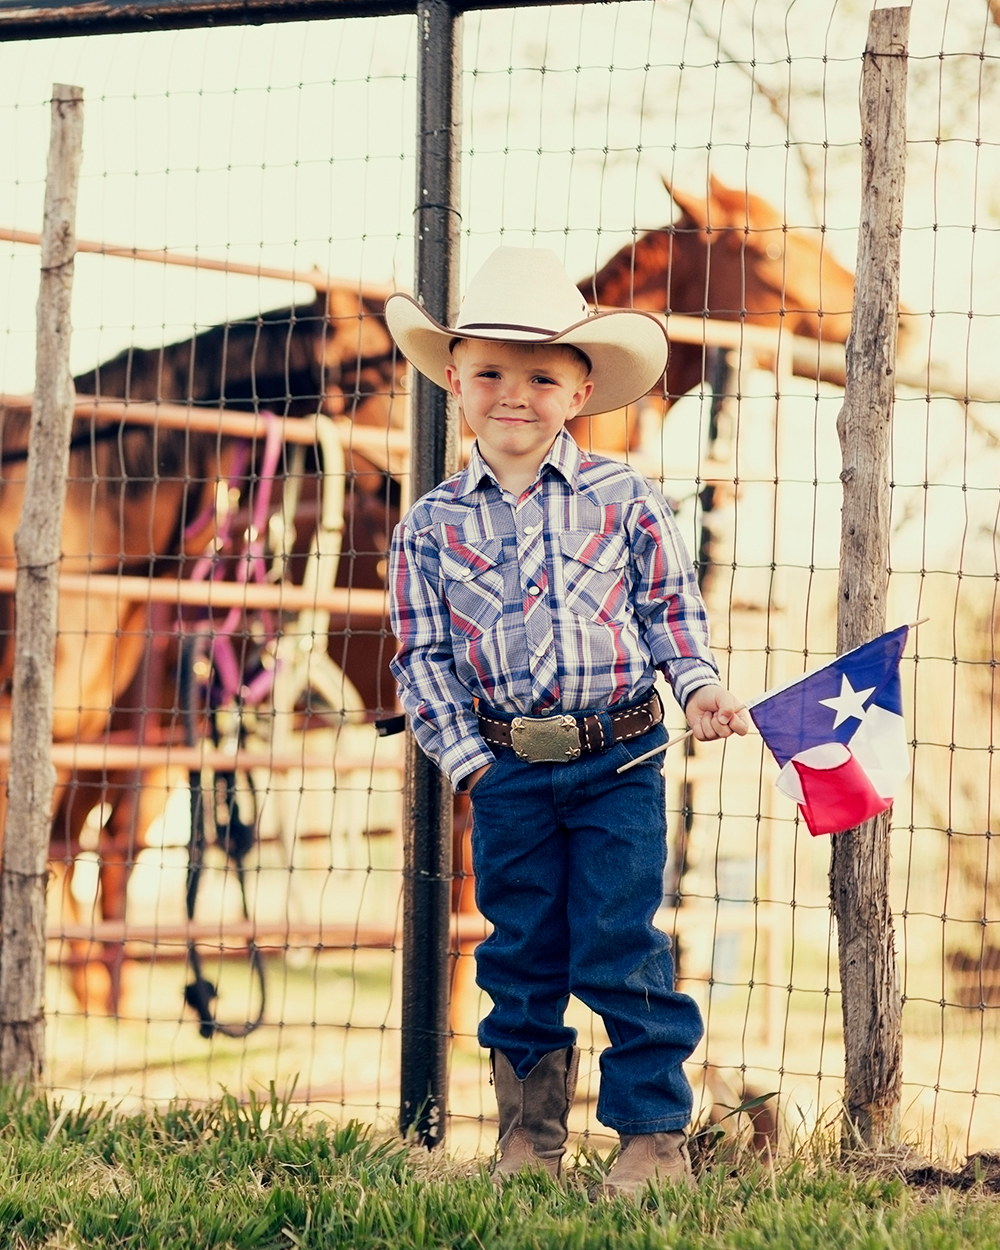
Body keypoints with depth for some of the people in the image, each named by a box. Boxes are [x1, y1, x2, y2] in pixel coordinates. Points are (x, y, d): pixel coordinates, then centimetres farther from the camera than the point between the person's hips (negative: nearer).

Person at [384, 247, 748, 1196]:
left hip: (618, 761, -2)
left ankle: (655, 1135, 6)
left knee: (618, 955, -3)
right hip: (507, 771, 2)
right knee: (520, 957, 9)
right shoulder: (431, 526, 2)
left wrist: (698, 687, -7)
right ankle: (528, 1134, 21)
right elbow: (422, 655, 3)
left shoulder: (622, 500, 0)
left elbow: (669, 604, 8)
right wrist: (466, 755, -4)